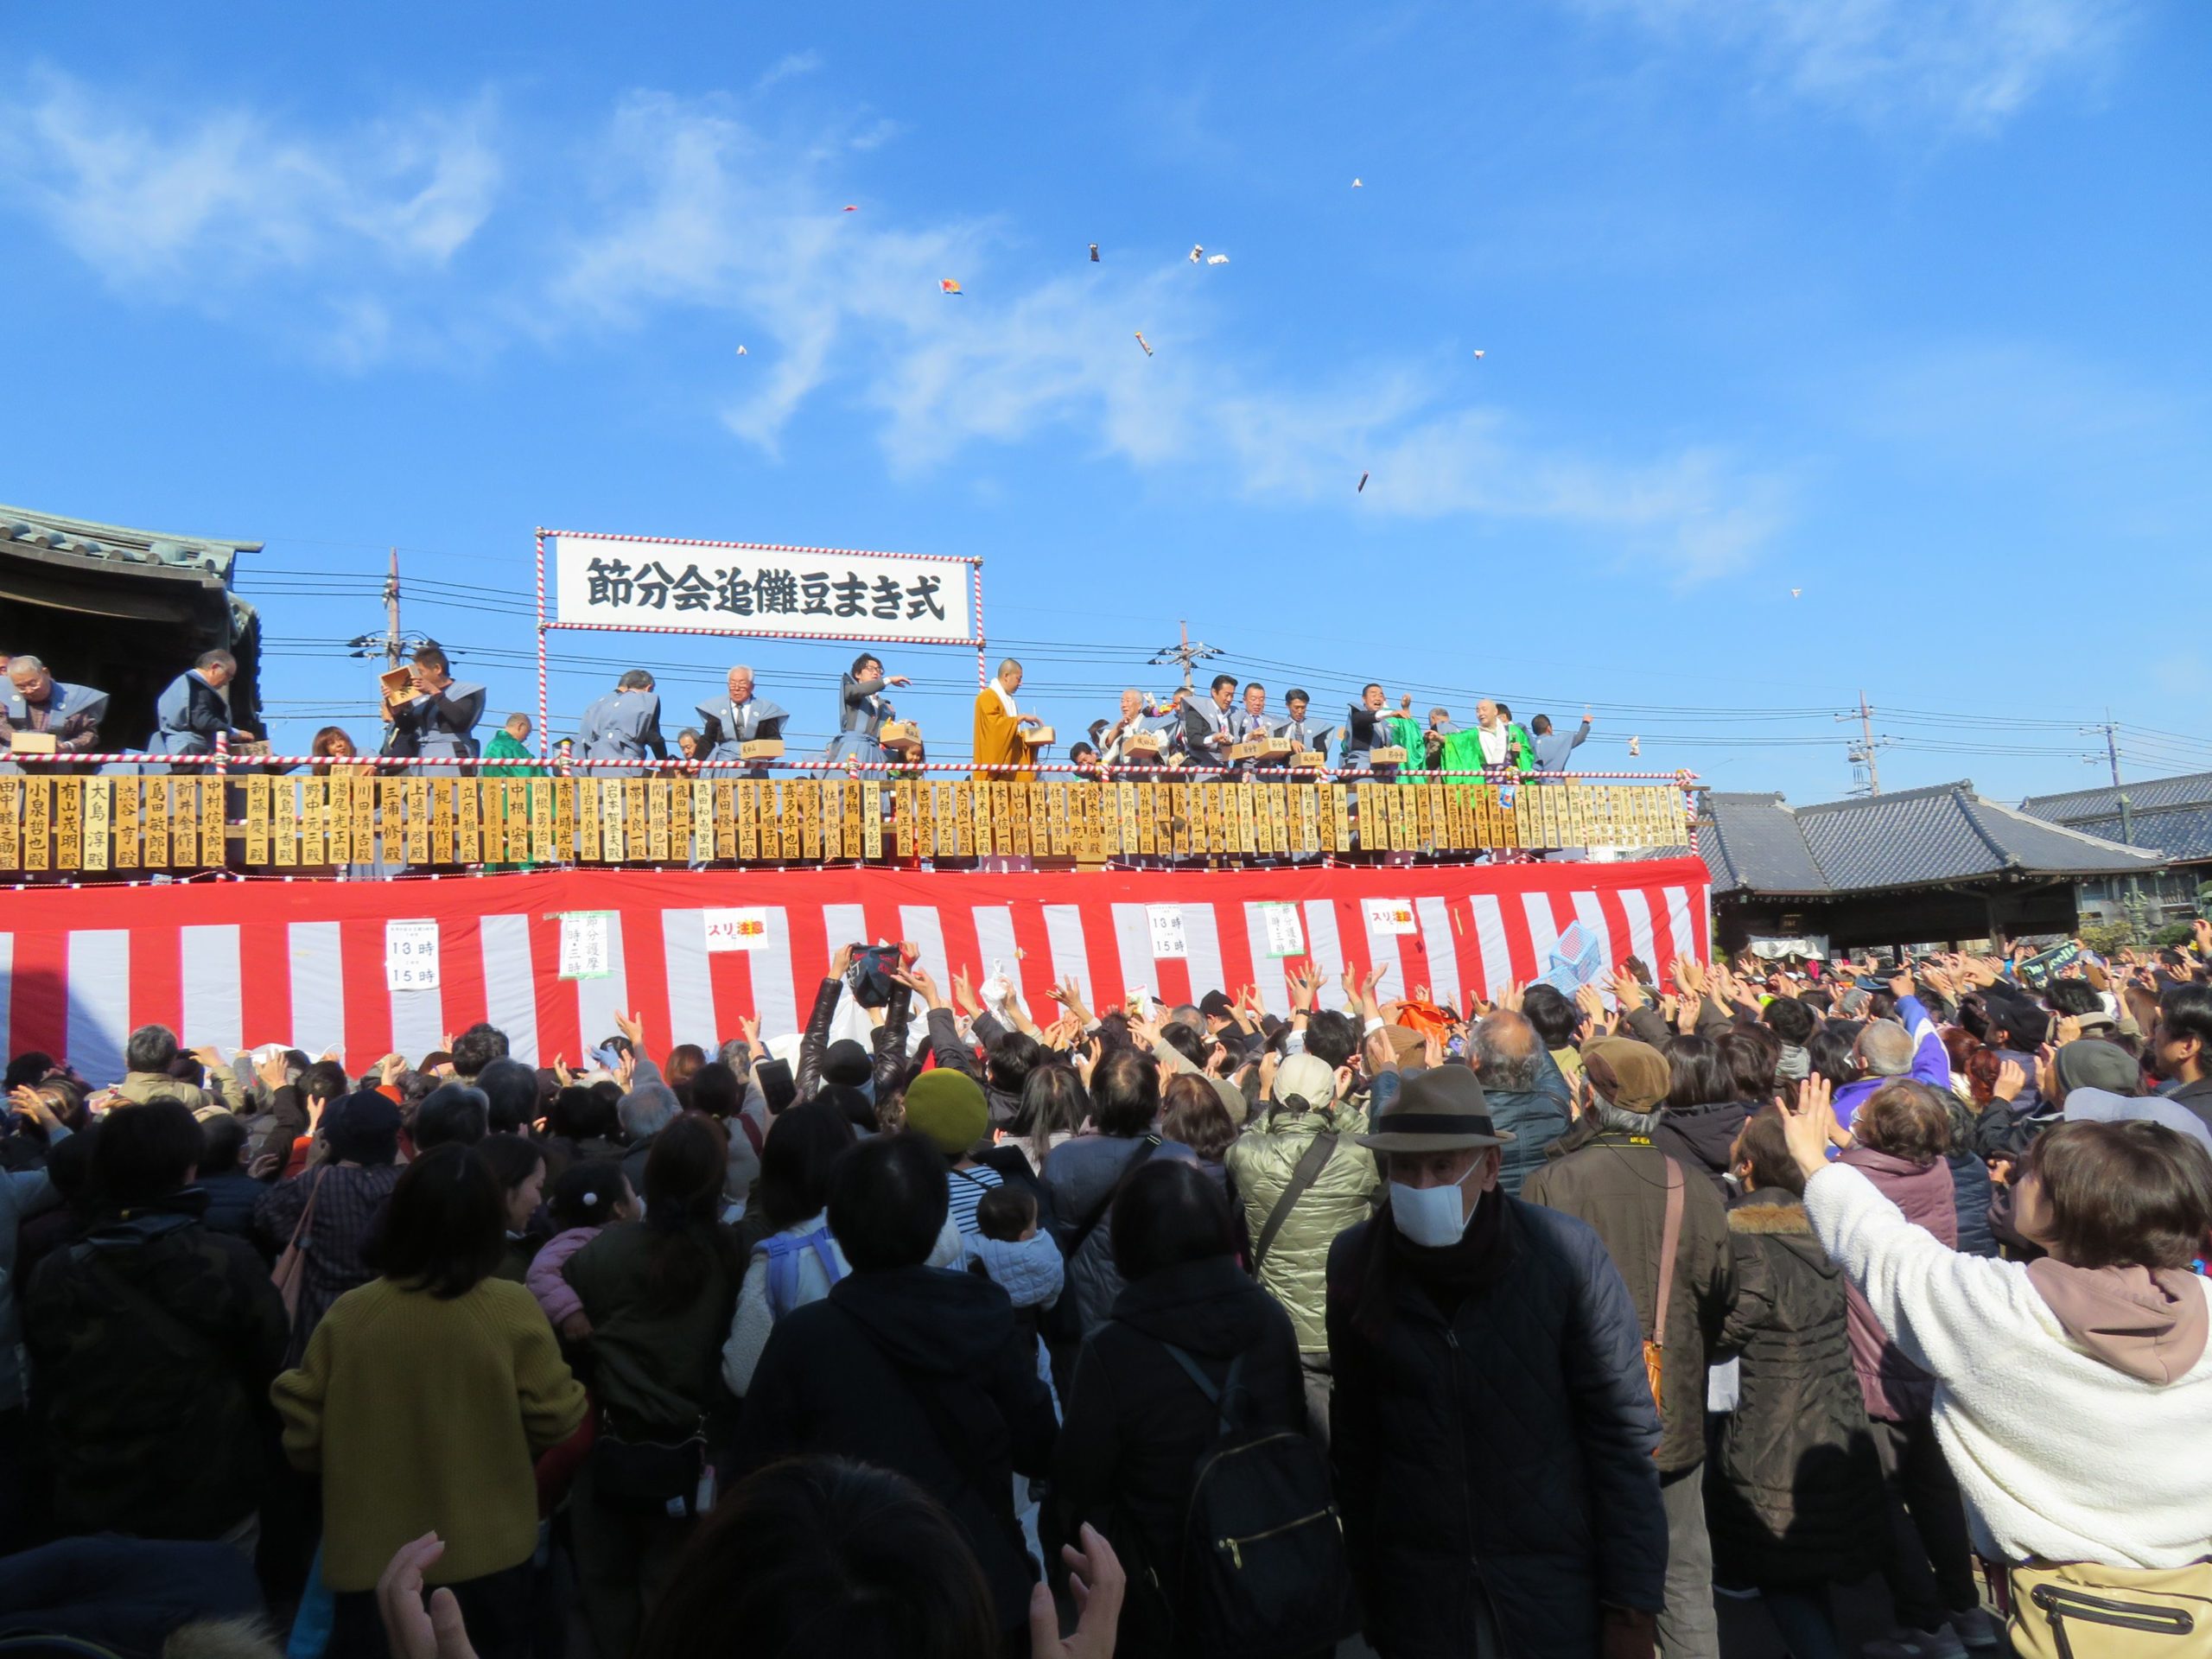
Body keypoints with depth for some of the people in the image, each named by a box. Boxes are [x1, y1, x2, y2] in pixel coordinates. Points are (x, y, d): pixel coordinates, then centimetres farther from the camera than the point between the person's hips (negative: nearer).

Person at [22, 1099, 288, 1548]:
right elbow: (273, 1378, -10)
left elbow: (44, 1408, 2)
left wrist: (70, 1471, 16)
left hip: (93, 1513, 3)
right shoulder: (231, 1264, -19)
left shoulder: (52, 1278, -9)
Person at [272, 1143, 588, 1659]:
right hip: (489, 1553, -1)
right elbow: (553, 1422, -11)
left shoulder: (347, 1315, -13)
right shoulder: (513, 1310, -18)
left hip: (370, 1558, 1)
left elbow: (303, 1439, -4)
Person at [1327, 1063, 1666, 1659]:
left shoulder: (1567, 1252, -14)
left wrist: (1631, 1607, -9)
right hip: (1417, 1591, 2)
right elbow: (1354, 1436, 1)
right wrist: (1360, 1576, 2)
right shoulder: (1355, 1260, -7)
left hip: (1556, 1587, -1)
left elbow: (1624, 1435, -9)